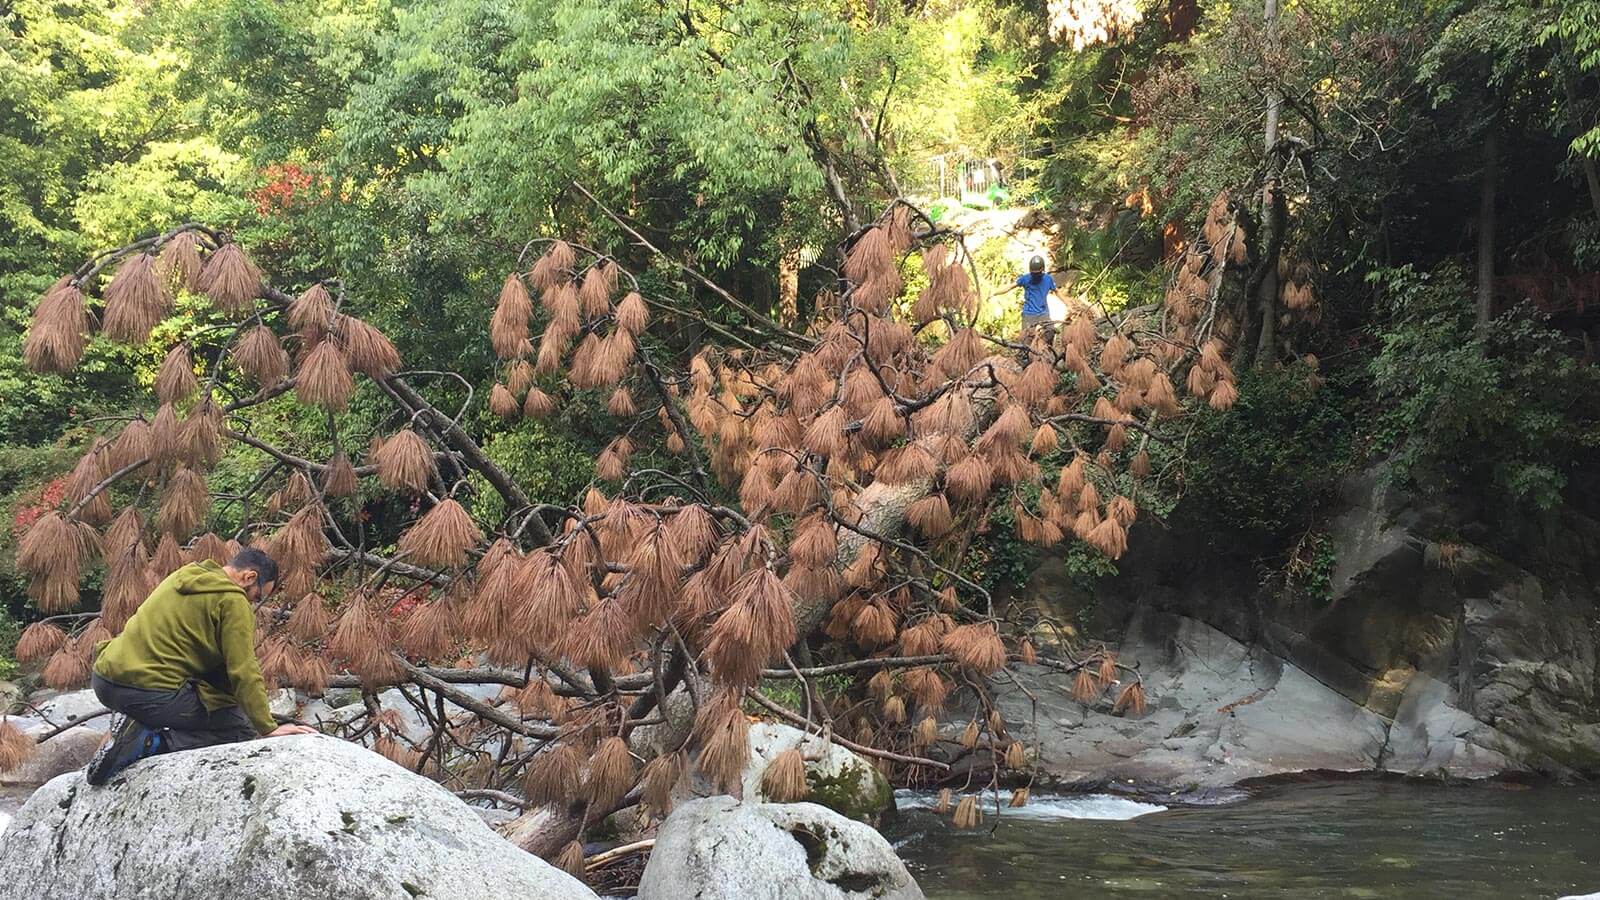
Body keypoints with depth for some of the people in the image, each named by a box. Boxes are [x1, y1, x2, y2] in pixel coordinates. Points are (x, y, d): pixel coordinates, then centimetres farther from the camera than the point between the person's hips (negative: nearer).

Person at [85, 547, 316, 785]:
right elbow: (244, 671, -10)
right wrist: (269, 728, -6)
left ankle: (137, 723, 11)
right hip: (152, 692, -9)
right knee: (241, 730, 0)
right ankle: (151, 742, -13)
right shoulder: (234, 602, -6)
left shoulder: (181, 578, 20)